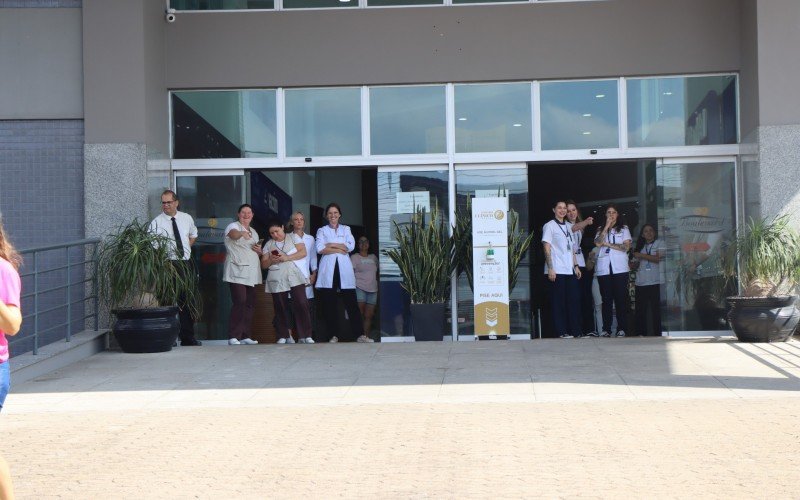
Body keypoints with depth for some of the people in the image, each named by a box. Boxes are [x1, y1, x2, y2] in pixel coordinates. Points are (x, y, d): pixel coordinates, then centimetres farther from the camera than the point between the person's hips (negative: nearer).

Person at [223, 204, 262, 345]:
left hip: (252, 274, 7)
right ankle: (233, 337, -15)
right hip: (237, 273, -7)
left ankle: (245, 336, 12)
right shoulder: (233, 226, 0)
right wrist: (242, 233, -47)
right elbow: (233, 234, -25)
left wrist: (259, 251, 7)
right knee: (240, 302, -16)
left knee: (250, 304, 5)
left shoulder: (254, 232, 23)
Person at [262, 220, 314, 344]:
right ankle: (283, 336, 6)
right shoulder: (269, 244, 17)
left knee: (301, 304, -13)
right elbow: (264, 263, 15)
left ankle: (305, 336, -14)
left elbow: (303, 252, 0)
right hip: (277, 280, 3)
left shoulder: (293, 237, 11)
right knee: (280, 308, 0)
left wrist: (287, 257, -11)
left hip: (294, 277, -3)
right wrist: (271, 260, -7)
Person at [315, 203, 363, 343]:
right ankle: (333, 335, -1)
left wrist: (331, 245, -3)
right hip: (328, 269, 0)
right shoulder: (322, 231, 15)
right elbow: (320, 249, -2)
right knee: (329, 303, -4)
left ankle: (359, 333, -7)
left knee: (351, 302, -6)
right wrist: (340, 249, -5)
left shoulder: (346, 229, 18)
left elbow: (351, 246, 1)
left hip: (344, 268, 0)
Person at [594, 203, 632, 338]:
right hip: (604, 269, 2)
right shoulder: (601, 230, 18)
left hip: (620, 268, -2)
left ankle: (621, 329, -5)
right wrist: (607, 226, -3)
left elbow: (626, 247, -1)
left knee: (621, 298, -5)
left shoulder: (623, 229, 12)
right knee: (606, 299, 0)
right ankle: (606, 330, -1)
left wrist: (608, 244, -2)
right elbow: (598, 243, -3)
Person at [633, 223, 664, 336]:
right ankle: (641, 333, 2)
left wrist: (641, 255, -6)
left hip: (654, 282, -5)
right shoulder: (641, 246, 20)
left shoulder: (659, 243, 5)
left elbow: (658, 258, -9)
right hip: (641, 282, 5)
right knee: (640, 310, 0)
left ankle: (657, 333, -5)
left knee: (655, 309, -7)